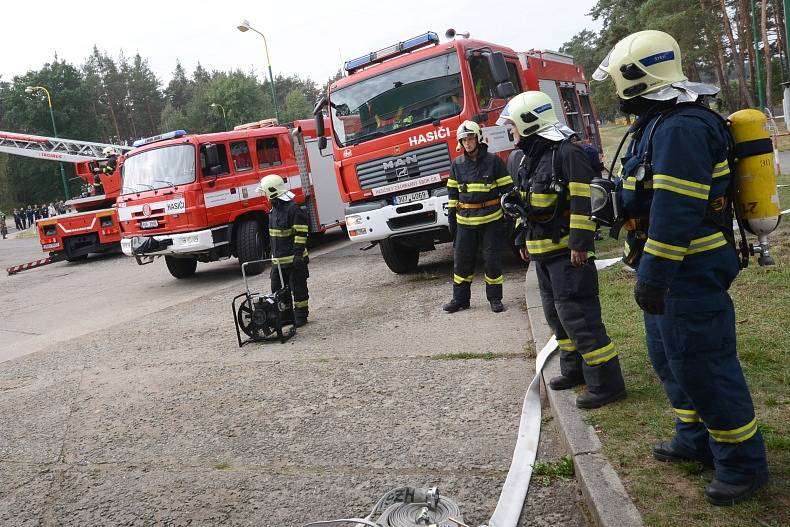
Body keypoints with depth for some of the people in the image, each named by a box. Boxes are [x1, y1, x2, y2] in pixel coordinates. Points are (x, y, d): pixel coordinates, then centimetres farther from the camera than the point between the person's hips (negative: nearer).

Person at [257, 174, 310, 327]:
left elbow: (301, 234, -18)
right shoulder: (275, 209, 13)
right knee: (277, 288, 12)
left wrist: (298, 254, -21)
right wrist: (273, 253, 22)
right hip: (278, 259, 9)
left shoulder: (294, 209, -15)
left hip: (294, 259, -9)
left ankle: (301, 315, 13)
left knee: (298, 288, 2)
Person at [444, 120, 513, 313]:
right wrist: (451, 218, 10)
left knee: (492, 259, 2)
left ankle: (495, 298, 14)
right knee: (461, 259, 6)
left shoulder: (493, 161, -2)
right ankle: (460, 298, 17)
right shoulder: (457, 164, 7)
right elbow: (452, 193, 12)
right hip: (465, 221, 3)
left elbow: (507, 188, 0)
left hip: (491, 220, -3)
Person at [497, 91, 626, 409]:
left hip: (566, 251, -10)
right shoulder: (532, 157, 15)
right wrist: (524, 240, 23)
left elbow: (584, 200, -20)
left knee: (577, 315, -10)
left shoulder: (567, 152, -15)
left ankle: (606, 383, -3)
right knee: (556, 313, 17)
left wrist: (580, 243, -23)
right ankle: (574, 369, 31)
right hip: (543, 252, 10)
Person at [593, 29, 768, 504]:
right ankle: (696, 441, 34)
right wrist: (652, 269, 23)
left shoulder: (681, 128, -21)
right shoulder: (661, 123, 14)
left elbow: (676, 211, -26)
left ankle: (743, 463, 12)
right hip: (673, 271, 11)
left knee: (703, 367, -3)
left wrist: (654, 275, -24)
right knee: (671, 358, 20)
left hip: (690, 274, -11)